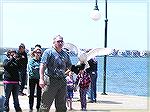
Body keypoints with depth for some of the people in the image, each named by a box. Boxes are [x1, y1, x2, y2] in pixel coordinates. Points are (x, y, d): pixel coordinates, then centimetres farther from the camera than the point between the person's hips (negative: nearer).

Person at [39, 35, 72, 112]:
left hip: (62, 81, 6)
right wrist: (41, 79, -22)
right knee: (46, 104, -3)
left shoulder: (65, 54, 16)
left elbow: (70, 66, 22)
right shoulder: (49, 52, -3)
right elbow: (42, 65, -11)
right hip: (51, 80, -6)